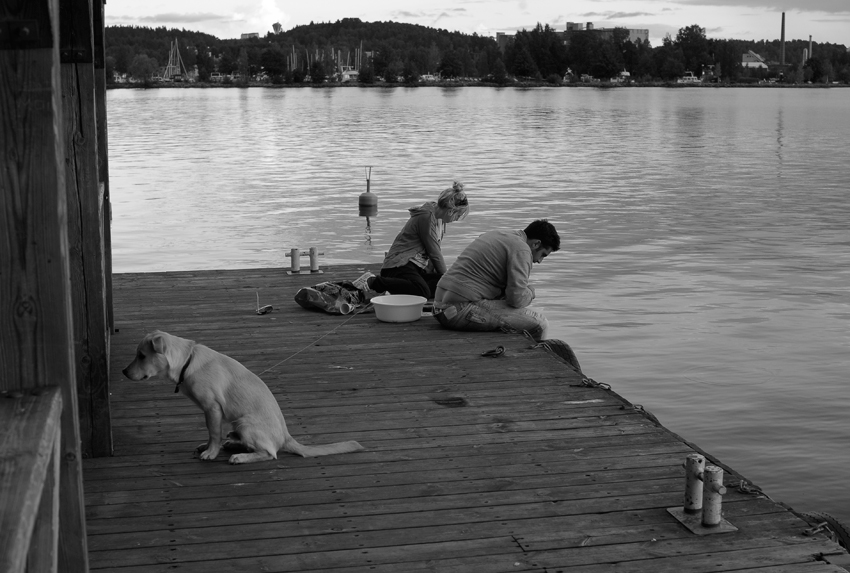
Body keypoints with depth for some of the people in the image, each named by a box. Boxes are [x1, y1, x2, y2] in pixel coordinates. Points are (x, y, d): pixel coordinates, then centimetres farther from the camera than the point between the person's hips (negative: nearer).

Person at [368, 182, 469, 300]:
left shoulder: (440, 218, 15)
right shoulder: (426, 216, -15)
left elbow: (436, 251, 21)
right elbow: (434, 253, -12)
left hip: (418, 267, 10)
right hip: (399, 265, -10)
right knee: (423, 292, -37)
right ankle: (373, 282, -25)